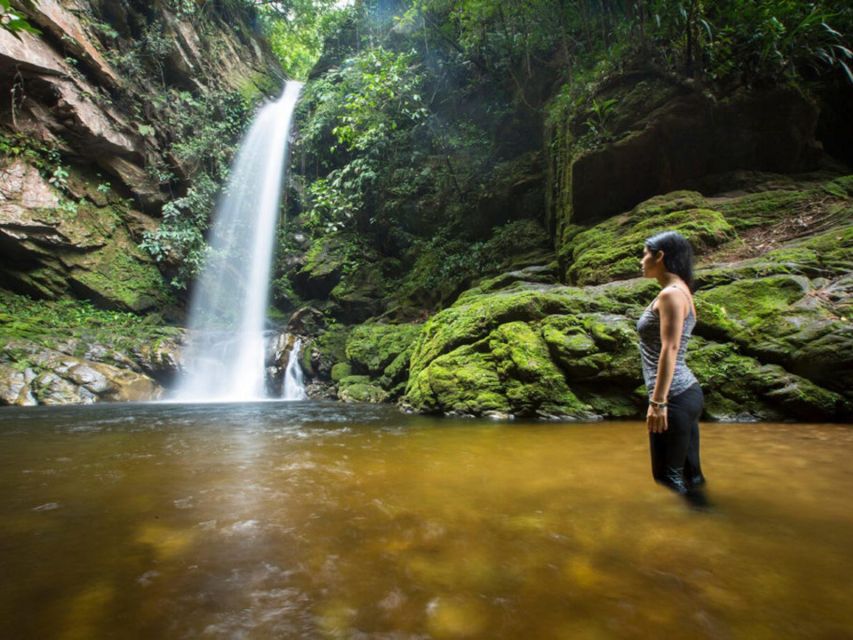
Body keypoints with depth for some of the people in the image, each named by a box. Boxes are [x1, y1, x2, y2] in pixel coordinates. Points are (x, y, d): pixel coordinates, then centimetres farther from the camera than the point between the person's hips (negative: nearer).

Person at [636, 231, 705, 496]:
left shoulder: (671, 293, -13)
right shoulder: (678, 291, 16)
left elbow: (669, 350, -20)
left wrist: (657, 402, -22)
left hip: (675, 397, -10)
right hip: (687, 393, 10)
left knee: (667, 477, 0)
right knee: (689, 474, 16)